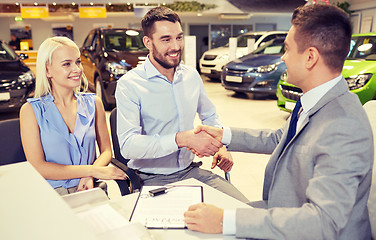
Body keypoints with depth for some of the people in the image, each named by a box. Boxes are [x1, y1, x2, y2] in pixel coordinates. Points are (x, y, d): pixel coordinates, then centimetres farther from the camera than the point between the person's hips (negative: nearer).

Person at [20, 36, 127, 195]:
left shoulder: (93, 103, 9)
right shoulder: (31, 110, -1)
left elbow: (106, 150, 11)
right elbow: (37, 167, -6)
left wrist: (89, 177, -9)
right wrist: (93, 170, -13)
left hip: (89, 191, 2)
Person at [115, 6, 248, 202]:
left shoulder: (191, 75, 6)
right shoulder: (129, 85, -12)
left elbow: (209, 116, 21)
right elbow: (128, 145, -23)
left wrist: (220, 145, 1)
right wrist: (182, 139, -34)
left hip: (190, 170, 5)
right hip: (151, 180, -4)